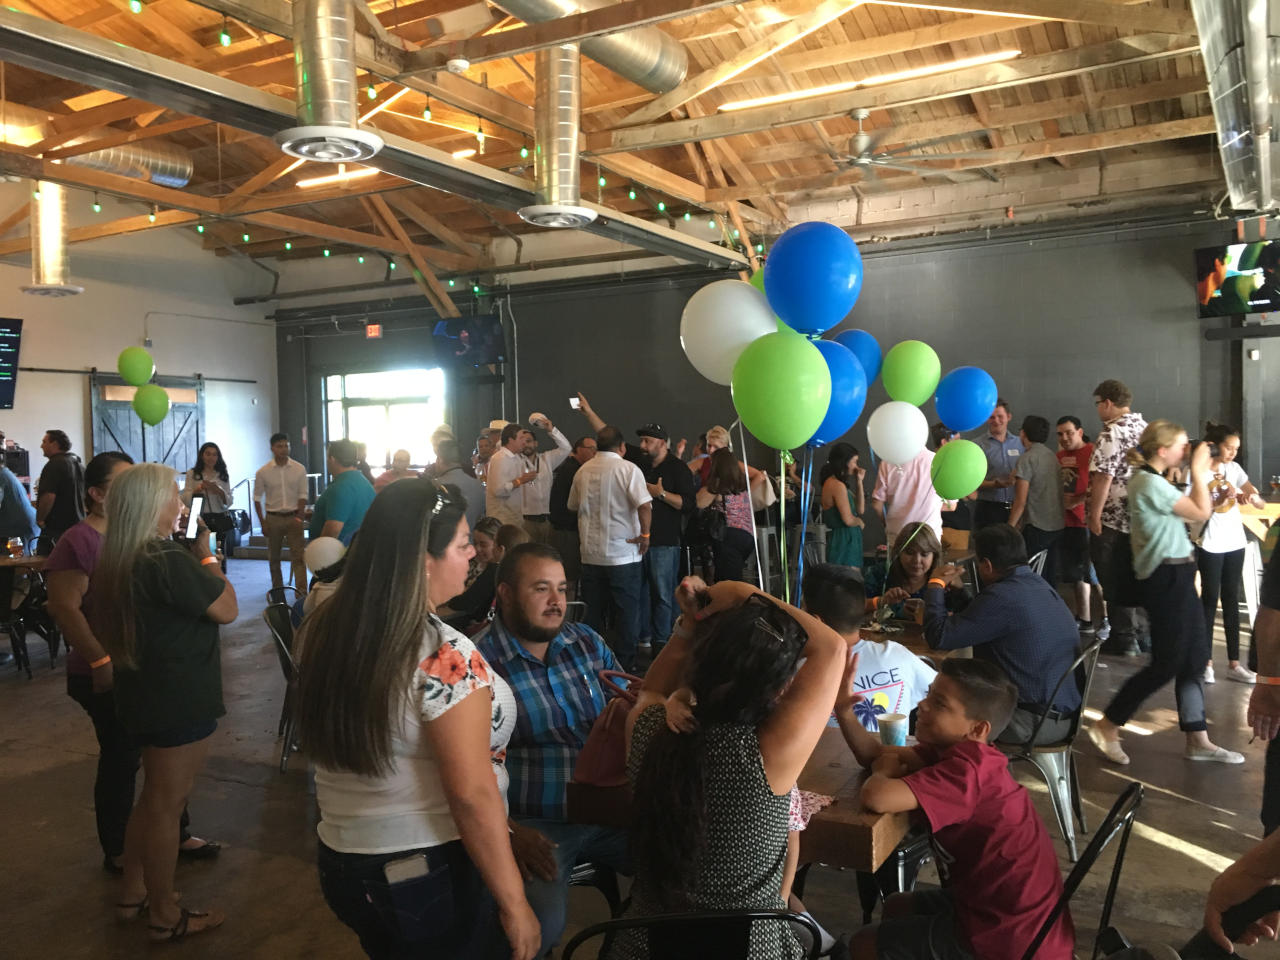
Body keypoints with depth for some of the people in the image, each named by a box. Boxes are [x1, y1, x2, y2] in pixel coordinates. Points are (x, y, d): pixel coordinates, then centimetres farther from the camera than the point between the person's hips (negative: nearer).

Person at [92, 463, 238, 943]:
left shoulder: (116, 561, 4)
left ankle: (133, 892, 38)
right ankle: (164, 916, 20)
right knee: (167, 802, 4)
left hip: (142, 694, 9)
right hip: (180, 701, -9)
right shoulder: (169, 560, -26)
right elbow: (226, 609, -18)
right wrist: (205, 554, -10)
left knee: (155, 795, 24)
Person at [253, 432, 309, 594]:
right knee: (273, 557, 11)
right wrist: (262, 522, -2)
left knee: (298, 556, -7)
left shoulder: (299, 469, -1)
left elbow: (303, 495, 1)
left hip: (294, 516, -1)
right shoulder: (263, 472, -1)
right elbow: (257, 498, 4)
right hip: (273, 518, 1)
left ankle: (302, 592, -9)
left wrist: (299, 517, -11)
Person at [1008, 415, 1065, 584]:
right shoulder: (1053, 456, 11)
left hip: (1037, 526, -8)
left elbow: (1021, 501, -14)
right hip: (1058, 525, 8)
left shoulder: (1027, 459, -11)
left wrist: (1010, 528, -7)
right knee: (1050, 575, 13)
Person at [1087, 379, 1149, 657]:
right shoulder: (1145, 428, 10)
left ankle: (1123, 640, 8)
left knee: (1115, 582, 2)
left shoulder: (1112, 434, -16)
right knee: (1136, 579, 17)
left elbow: (1103, 478, -22)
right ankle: (1141, 634, 25)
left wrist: (1094, 515, -17)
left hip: (1113, 520, -8)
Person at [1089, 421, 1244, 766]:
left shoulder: (1155, 481, 14)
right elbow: (1201, 513, -16)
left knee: (1194, 658, 12)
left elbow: (1189, 509, 18)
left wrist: (1200, 475, 13)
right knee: (1168, 662, -4)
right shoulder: (1149, 483, -19)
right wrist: (1198, 471, -8)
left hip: (1178, 573, 10)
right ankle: (1107, 727, 6)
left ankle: (1197, 740, 20)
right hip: (1166, 576, -10)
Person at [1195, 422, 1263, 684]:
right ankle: (1207, 661, 9)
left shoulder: (1234, 469, 4)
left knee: (1232, 601, 8)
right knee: (1210, 600, 1)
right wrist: (1222, 500, -29)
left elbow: (1261, 502, -2)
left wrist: (1252, 497, -24)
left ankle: (1234, 664, 14)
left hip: (1235, 543, 5)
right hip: (1210, 545, -5)